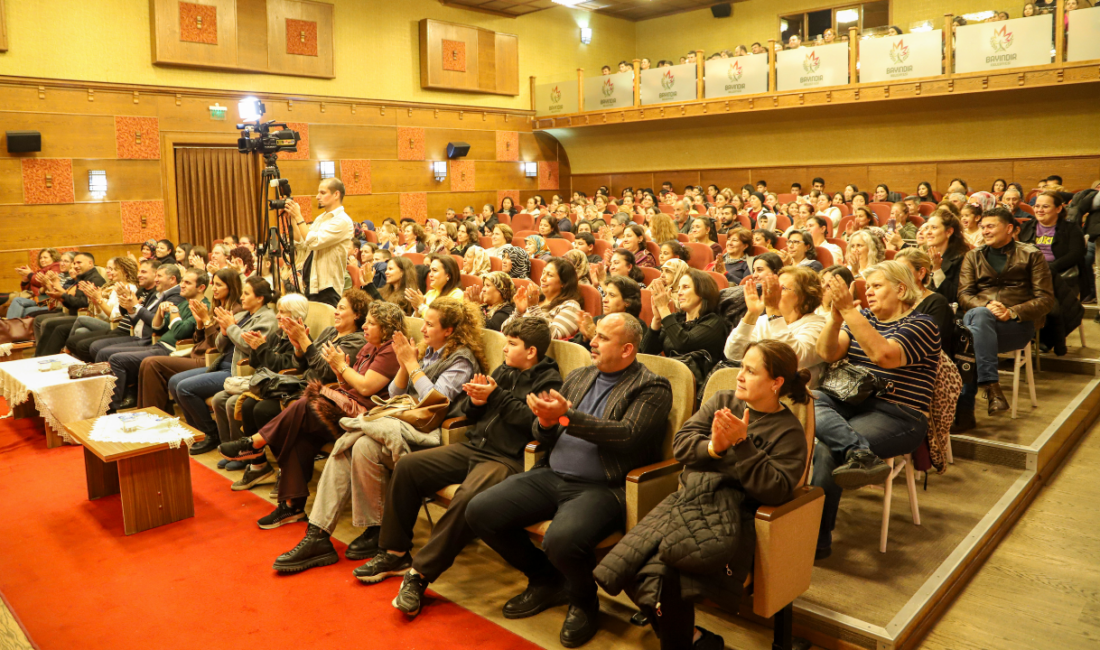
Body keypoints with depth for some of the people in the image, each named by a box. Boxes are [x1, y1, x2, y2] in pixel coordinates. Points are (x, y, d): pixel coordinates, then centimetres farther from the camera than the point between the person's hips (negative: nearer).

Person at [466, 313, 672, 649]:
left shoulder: (652, 388, -2)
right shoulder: (578, 377, 17)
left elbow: (628, 435, -18)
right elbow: (544, 437, 18)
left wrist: (567, 416, -21)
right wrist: (546, 422, -7)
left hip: (603, 487, -7)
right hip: (552, 476, 7)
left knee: (562, 540, -34)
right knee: (480, 511, -7)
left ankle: (584, 601, 4)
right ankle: (546, 581, 15)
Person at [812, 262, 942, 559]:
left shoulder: (921, 325, 1)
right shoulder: (863, 318, 20)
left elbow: (884, 355, -20)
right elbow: (827, 354, 5)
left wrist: (848, 309, -23)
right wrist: (836, 316, -12)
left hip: (898, 415, -6)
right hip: (850, 403, 6)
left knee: (826, 449, -29)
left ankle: (818, 539, -21)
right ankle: (862, 454, -43)